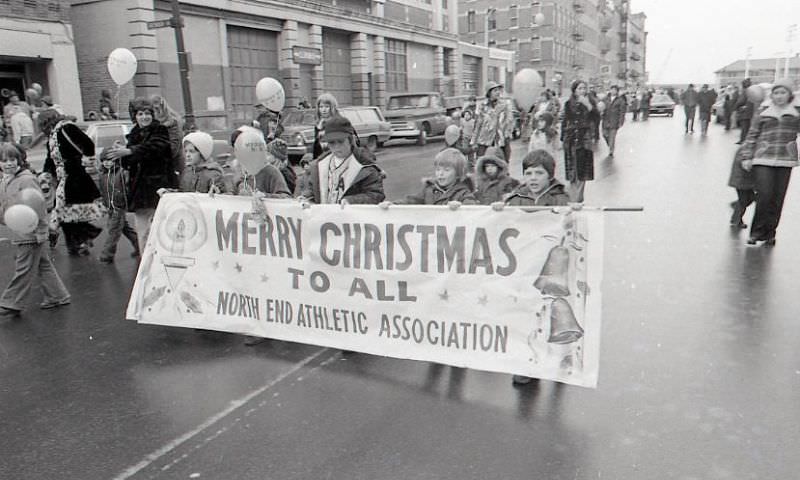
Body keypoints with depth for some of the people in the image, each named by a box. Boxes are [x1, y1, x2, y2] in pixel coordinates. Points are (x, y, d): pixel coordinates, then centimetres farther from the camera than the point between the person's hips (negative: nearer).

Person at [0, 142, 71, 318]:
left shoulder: (26, 180, -15)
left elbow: (38, 206, -18)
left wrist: (40, 231, -18)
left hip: (31, 233, -9)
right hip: (19, 234, 9)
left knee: (24, 268, 0)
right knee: (43, 265, 15)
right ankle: (57, 297, 24)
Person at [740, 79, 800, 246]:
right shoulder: (762, 114, 7)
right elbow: (752, 136, 7)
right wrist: (746, 157, 1)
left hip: (785, 162, 2)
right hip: (763, 160, -1)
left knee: (777, 199, 2)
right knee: (764, 196, -11)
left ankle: (769, 233, 15)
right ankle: (757, 231, 3)